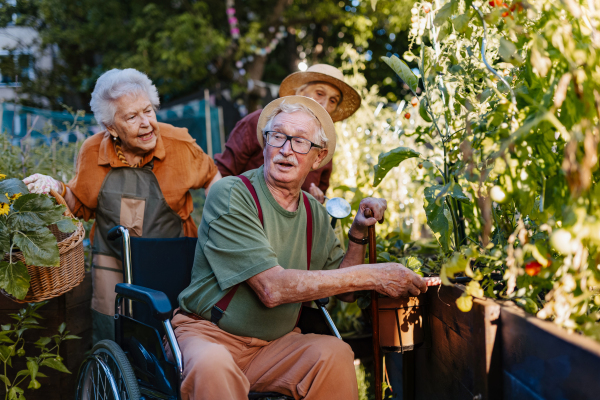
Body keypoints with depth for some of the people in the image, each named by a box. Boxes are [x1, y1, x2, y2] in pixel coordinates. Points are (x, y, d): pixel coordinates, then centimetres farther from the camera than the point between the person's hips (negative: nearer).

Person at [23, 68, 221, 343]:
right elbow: (83, 208, 10)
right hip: (113, 265, 1)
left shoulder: (179, 144, -9)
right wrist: (58, 188, -8)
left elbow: (211, 177, 11)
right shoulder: (93, 152, -5)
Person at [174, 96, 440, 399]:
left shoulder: (314, 213, 7)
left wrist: (359, 233, -1)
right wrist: (371, 276, -23)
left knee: (334, 352, -23)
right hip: (208, 333, -6)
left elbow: (343, 290, 16)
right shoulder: (230, 195, -15)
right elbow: (272, 288, -25)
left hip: (276, 341, 6)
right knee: (211, 365, -39)